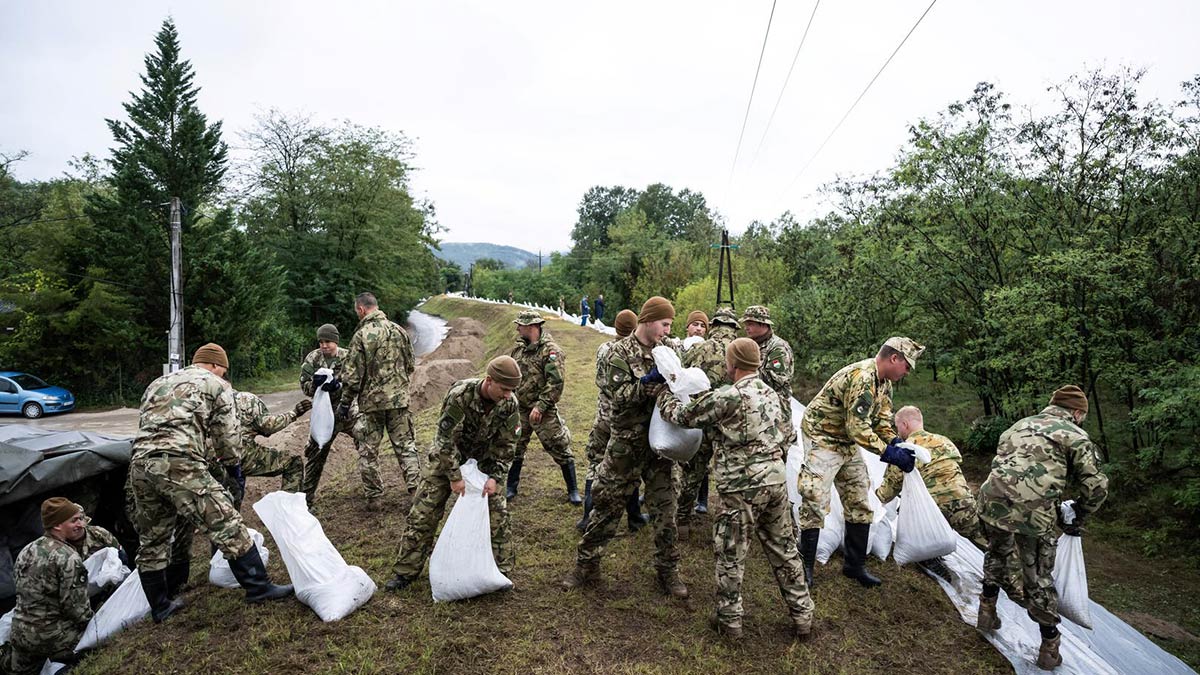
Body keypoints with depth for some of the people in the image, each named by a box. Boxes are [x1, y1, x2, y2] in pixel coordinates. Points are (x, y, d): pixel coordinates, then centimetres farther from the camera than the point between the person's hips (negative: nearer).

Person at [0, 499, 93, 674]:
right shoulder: (69, 558, -21)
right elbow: (75, 606, -19)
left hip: (20, 632, 8)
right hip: (52, 636, -8)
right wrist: (92, 624, -3)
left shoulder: (27, 550, 3)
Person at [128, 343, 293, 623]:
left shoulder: (157, 384, 30)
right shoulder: (215, 384, 11)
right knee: (226, 526, -3)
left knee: (151, 541, 19)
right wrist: (234, 464, 26)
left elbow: (146, 425, 29)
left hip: (140, 464, 8)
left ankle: (160, 606, 30)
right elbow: (226, 433, 9)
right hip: (180, 465, -7)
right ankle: (259, 588, 0)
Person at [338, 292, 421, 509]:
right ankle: (416, 490, 4)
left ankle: (374, 497, 16)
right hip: (399, 398, 3)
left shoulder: (361, 336, -11)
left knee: (368, 451, 11)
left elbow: (352, 375, -10)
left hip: (371, 401, -3)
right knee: (405, 446, 10)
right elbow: (410, 366, 11)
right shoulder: (399, 330, 3)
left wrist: (345, 403, 1)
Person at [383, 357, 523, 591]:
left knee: (497, 513, -2)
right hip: (446, 457, -3)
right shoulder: (459, 395, -32)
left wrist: (495, 476, -17)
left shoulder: (510, 404, -20)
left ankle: (502, 569, 13)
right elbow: (445, 439, -26)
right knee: (423, 512, -3)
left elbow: (506, 445, -9)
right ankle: (405, 571, 11)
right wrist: (455, 477, -24)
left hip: (483, 459, 3)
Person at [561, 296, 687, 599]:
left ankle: (668, 571, 25)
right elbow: (620, 396, -17)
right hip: (627, 443, -3)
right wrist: (650, 380, -28)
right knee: (606, 505, 7)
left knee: (665, 509, 9)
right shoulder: (620, 353, -7)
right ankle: (587, 565, 22)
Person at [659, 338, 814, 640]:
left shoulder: (727, 397, -15)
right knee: (784, 549, 18)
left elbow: (682, 415, -7)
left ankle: (729, 620, 22)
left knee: (730, 554, 9)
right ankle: (802, 616, 28)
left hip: (742, 486, -7)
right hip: (776, 479, 7)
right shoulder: (771, 394, 11)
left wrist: (664, 394, 12)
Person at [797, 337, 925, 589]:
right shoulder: (861, 378, -28)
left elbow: (882, 419, 11)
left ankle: (855, 565, 24)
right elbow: (858, 429, -29)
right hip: (823, 440, -10)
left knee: (859, 504, 12)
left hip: (848, 445, 10)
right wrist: (889, 453, -24)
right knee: (815, 504, -7)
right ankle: (805, 568, 6)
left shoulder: (884, 381, 4)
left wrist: (897, 443, -6)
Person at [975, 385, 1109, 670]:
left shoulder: (1020, 425, 26)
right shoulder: (1075, 435, 10)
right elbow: (1096, 486, 6)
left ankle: (987, 612, 38)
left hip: (992, 500, 4)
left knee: (997, 553, 32)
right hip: (1034, 511, -4)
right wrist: (1078, 519, 22)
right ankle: (1049, 648, 26)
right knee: (1039, 576, 14)